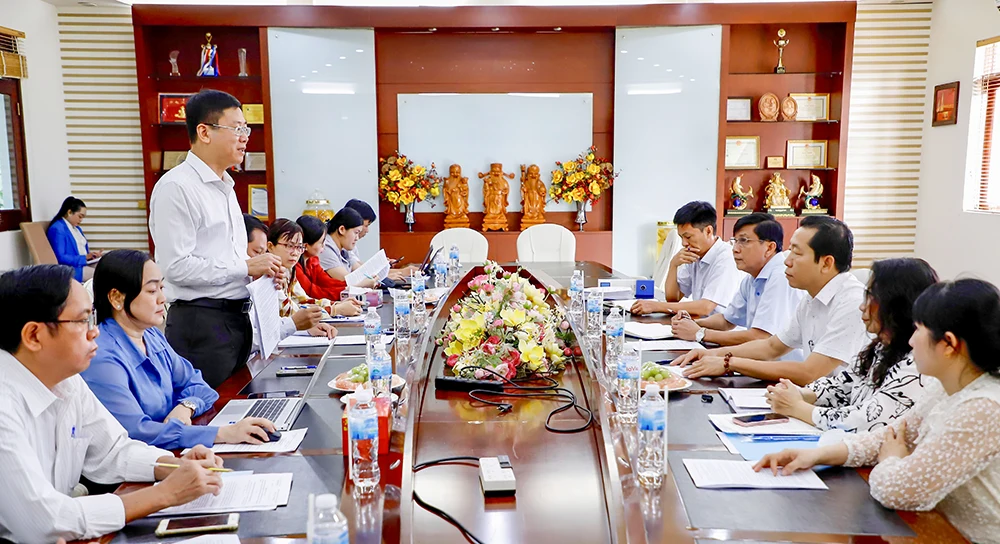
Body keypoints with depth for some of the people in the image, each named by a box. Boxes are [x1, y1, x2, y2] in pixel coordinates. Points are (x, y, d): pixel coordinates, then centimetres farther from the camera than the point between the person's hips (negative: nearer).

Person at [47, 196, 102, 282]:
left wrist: (91, 255, 2)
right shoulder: (57, 229, -11)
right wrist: (84, 258, -21)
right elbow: (60, 258, -20)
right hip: (71, 269, -9)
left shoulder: (76, 228, 18)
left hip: (85, 263, 9)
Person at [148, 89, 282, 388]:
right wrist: (246, 268, -17)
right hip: (201, 321, -9)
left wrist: (262, 268, 5)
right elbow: (177, 266, -20)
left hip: (237, 316, 9)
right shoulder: (177, 187, -13)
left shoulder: (225, 186, 17)